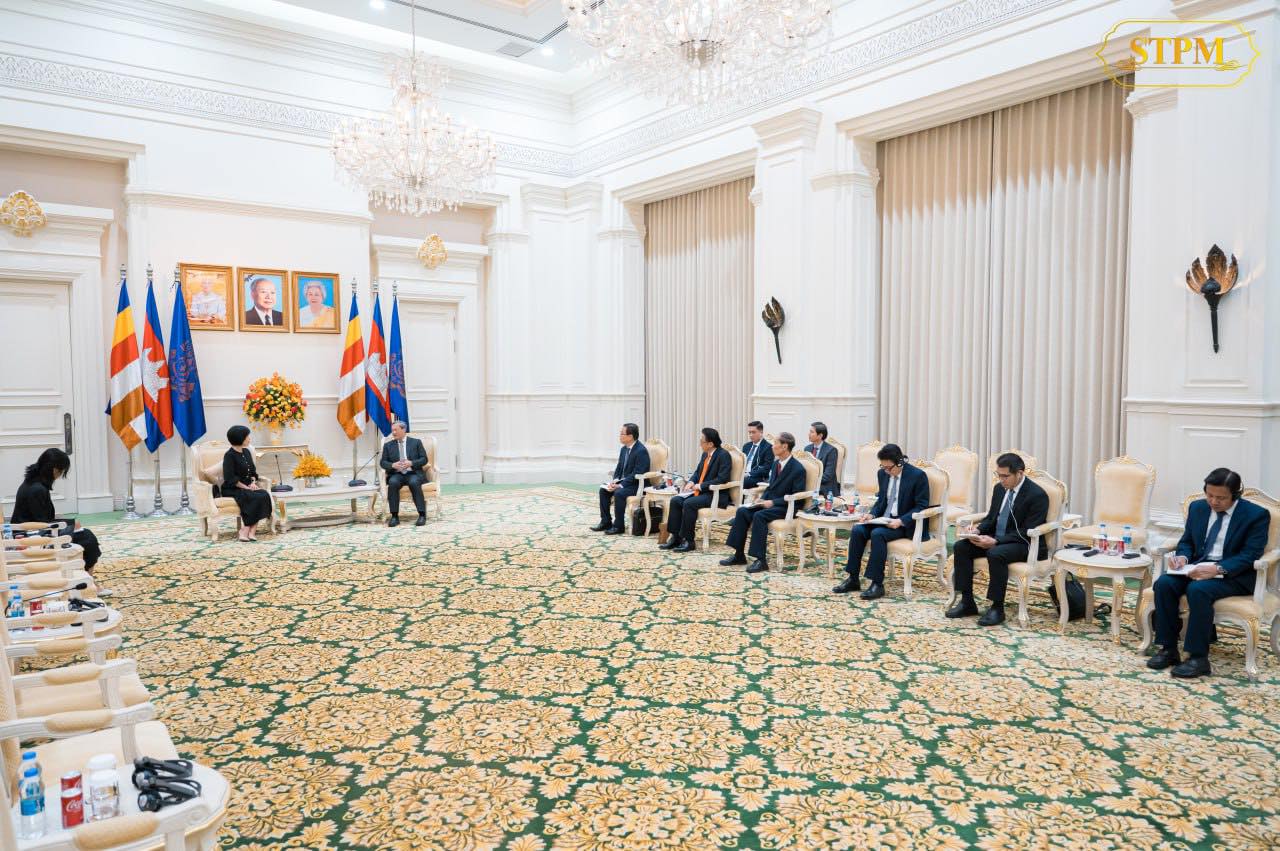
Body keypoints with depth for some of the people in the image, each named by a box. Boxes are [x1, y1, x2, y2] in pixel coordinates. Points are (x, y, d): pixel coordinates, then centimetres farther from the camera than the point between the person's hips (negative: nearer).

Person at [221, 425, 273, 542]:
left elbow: (252, 471, 17)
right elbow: (230, 478, -16)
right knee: (255, 497, -32)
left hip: (247, 487, 7)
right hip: (232, 489, -7)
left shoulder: (246, 452, 13)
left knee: (264, 495, -24)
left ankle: (252, 531, -28)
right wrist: (246, 487, -18)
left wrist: (253, 483, -3)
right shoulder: (229, 455, -10)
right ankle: (245, 530, -24)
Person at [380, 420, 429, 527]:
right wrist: (392, 465, -14)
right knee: (393, 482, -33)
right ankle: (394, 516, -27)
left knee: (414, 482, -35)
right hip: (397, 474, 2)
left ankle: (422, 515, -30)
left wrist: (411, 463, -15)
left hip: (413, 473, -2)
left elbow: (424, 459, 3)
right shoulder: (388, 445, 15)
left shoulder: (416, 442, 10)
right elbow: (382, 462, 8)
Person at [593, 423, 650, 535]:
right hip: (623, 481, 9)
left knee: (619, 493, -31)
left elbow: (637, 474, -24)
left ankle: (618, 525, -18)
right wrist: (614, 481, -6)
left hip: (637, 484, -9)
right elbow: (619, 468, 13)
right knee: (603, 490, -4)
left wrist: (620, 485, -26)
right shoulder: (624, 449, 8)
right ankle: (606, 521, 3)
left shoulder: (641, 451, -20)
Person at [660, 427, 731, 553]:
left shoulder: (723, 455, -13)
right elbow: (697, 472, 22)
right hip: (701, 492, 9)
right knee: (675, 500, -11)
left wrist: (700, 486, -19)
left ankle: (688, 541, -19)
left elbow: (722, 479, -20)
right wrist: (691, 482, 0)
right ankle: (676, 538, -8)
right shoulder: (705, 454, 13)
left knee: (689, 504, -29)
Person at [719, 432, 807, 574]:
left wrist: (773, 502, -20)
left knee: (759, 515, -32)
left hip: (785, 507, -8)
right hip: (770, 502, 8)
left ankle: (760, 560, -27)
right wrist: (762, 498, 1)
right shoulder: (776, 463, 12)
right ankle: (739, 555, -11)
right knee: (742, 511, -14)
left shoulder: (798, 469, -14)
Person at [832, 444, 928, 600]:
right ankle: (853, 579, -11)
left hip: (905, 524, -6)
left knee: (877, 534, -32)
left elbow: (921, 506, -12)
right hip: (884, 519, 6)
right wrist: (872, 514, -3)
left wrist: (901, 521, -24)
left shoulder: (918, 475, -12)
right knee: (857, 530, -19)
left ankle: (877, 584, -26)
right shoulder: (883, 473, 6)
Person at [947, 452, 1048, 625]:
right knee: (961, 546, -13)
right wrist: (978, 531, -6)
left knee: (996, 554, -36)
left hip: (1025, 545, -7)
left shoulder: (1037, 495, -16)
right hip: (995, 540, 7)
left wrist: (995, 541, -27)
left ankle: (997, 608, -22)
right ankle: (967, 602, -8)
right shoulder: (999, 488, 6)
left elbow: (1028, 533, -19)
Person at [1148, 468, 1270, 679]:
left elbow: (1249, 555, -14)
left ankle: (1198, 657, -27)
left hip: (1234, 575, -5)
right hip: (1197, 567, 5)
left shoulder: (1257, 515, -6)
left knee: (1198, 589, -35)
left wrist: (1218, 569, -29)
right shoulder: (1197, 507, 10)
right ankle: (1169, 649, -17)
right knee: (1163, 584, -24)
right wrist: (1182, 557, -8)